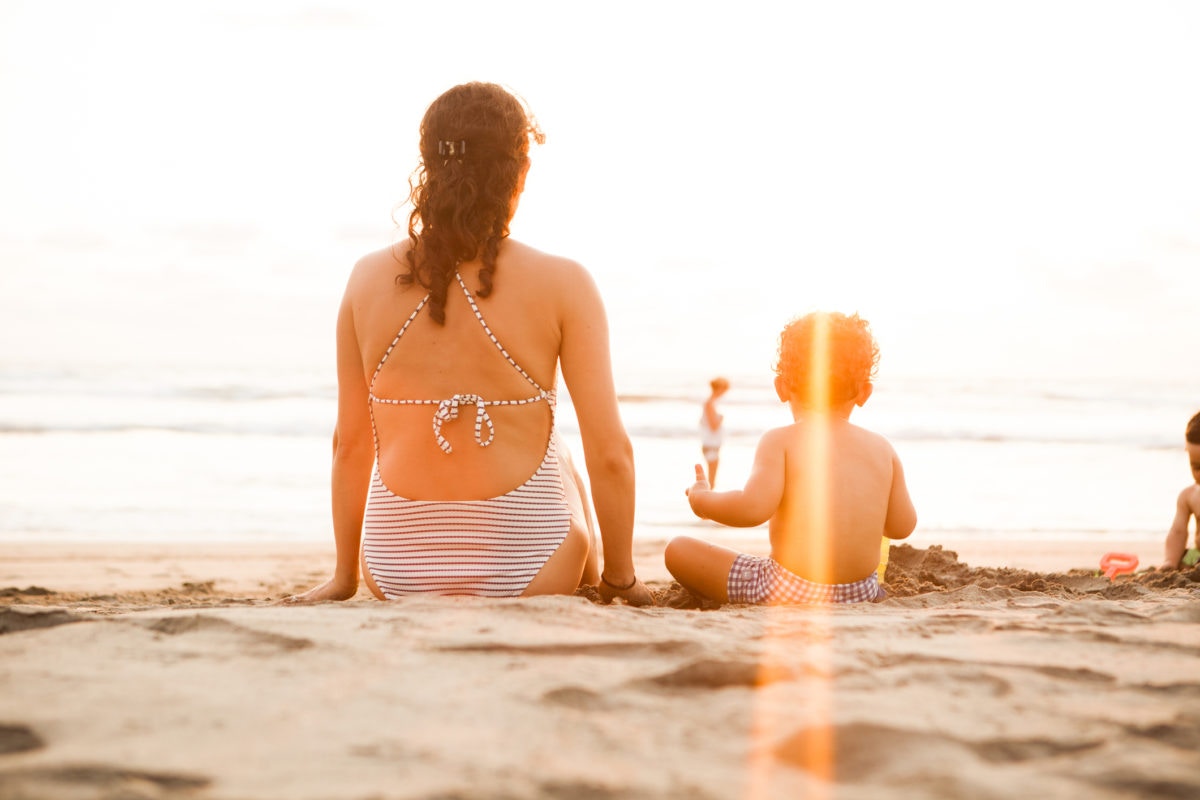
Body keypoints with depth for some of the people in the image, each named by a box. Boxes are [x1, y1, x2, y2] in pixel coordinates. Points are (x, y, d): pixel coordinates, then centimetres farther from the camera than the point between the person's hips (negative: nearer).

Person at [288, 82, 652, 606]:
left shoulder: (369, 280, -4)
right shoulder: (562, 285, -12)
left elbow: (349, 443, 3)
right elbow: (609, 452, -11)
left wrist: (344, 574, 17)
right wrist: (620, 577, 5)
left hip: (396, 571, 2)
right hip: (523, 569, -2)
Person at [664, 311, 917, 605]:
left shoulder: (780, 442, -10)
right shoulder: (882, 449, 4)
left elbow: (754, 508, -23)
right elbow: (902, 526, 8)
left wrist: (702, 499, -3)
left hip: (789, 591, -6)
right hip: (863, 591, 6)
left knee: (678, 550, 2)